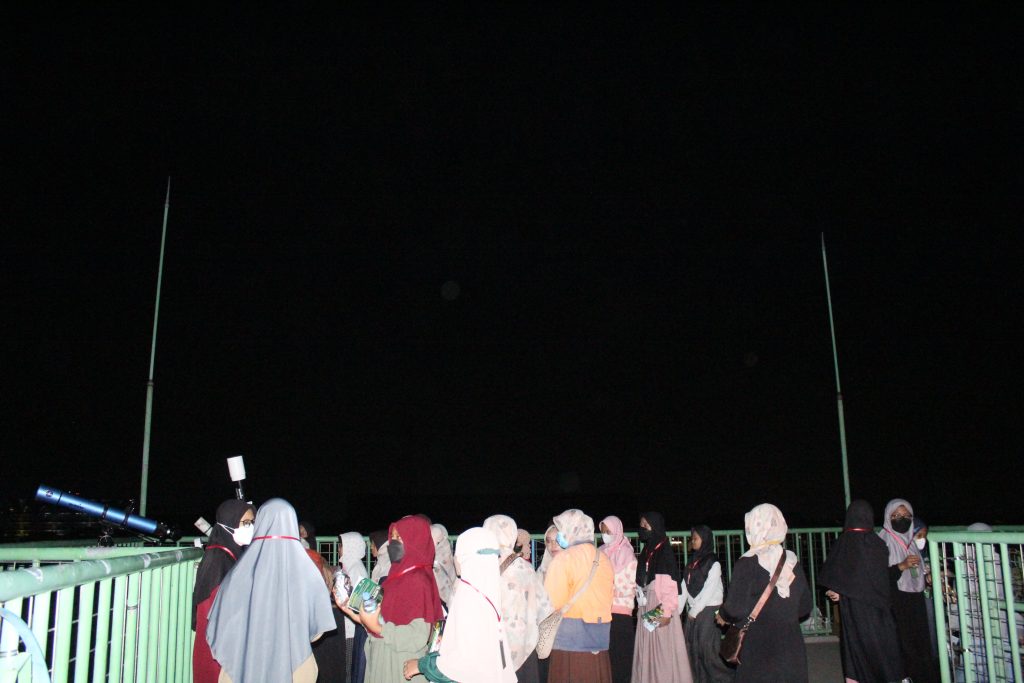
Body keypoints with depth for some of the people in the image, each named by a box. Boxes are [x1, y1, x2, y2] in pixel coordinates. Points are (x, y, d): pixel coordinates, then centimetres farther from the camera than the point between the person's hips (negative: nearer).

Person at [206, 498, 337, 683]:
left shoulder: (241, 571, -10)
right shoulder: (306, 570, -10)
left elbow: (220, 627, -2)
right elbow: (318, 628, -3)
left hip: (246, 666, 1)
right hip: (294, 668, 0)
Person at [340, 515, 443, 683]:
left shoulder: (418, 580, -18)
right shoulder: (399, 575, 8)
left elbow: (418, 637, -23)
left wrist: (376, 627, -23)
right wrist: (355, 614, -1)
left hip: (401, 667, -8)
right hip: (384, 662, 8)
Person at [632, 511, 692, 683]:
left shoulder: (665, 550, -9)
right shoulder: (646, 551, 13)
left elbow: (671, 583, -16)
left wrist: (667, 611, -21)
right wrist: (639, 607, 9)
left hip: (660, 607, -7)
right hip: (646, 607, 7)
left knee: (664, 651, -2)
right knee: (647, 651, 8)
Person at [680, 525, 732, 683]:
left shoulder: (713, 563, -6)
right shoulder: (692, 562, 13)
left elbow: (709, 590, -12)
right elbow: (684, 588, 9)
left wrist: (695, 611, -11)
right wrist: (678, 610, 1)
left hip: (708, 610, -6)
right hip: (692, 612, 6)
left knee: (707, 648, -8)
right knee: (691, 647, 4)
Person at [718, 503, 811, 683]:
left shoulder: (747, 564, -13)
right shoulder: (792, 562, 3)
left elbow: (736, 609, -17)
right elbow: (804, 607, 11)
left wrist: (722, 616, 4)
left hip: (759, 651, -4)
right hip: (792, 649, 5)